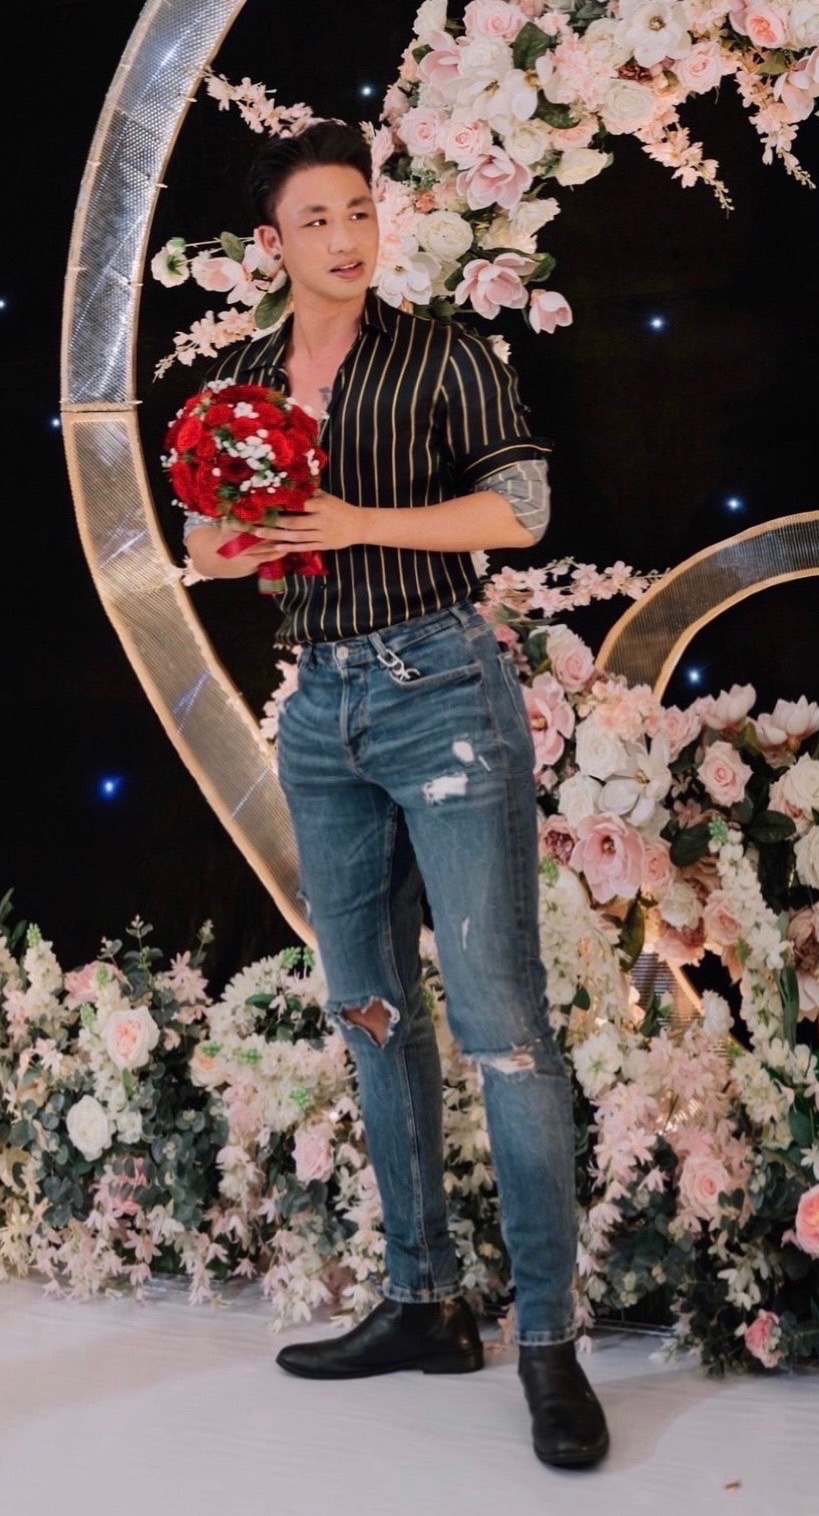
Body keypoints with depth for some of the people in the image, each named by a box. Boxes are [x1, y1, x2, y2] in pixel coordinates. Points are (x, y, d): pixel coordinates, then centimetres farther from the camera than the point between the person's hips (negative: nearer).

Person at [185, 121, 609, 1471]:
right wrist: (234, 547, -3)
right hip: (323, 704, 6)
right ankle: (424, 1302, 18)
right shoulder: (248, 386, 13)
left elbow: (520, 506, -6)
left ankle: (550, 1340, -3)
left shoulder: (440, 357, 0)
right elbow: (211, 544, 20)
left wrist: (360, 522, -15)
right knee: (372, 1008, 8)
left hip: (443, 688, -5)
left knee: (499, 1016, -8)